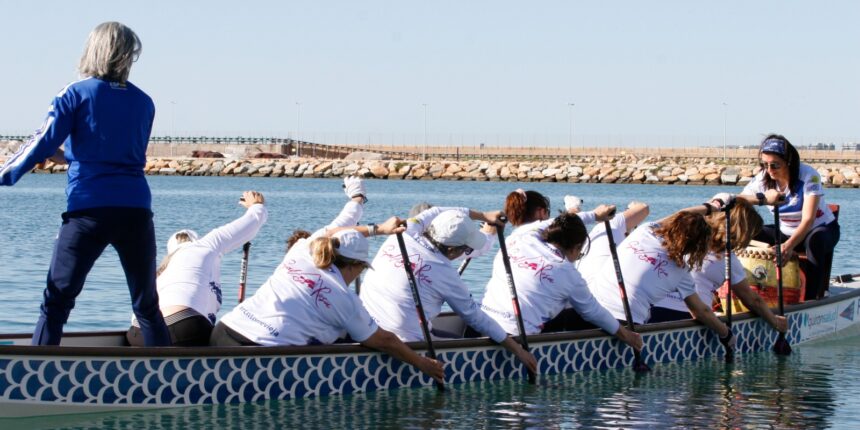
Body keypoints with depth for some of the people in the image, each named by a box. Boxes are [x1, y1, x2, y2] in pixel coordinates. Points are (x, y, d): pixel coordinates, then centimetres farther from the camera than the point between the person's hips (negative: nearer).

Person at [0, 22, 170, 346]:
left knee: (57, 301, 2)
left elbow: (43, 144, -6)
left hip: (88, 209, -3)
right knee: (147, 307, 12)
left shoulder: (76, 94, 1)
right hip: (136, 210, 3)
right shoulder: (144, 103, 13)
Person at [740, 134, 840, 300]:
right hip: (786, 231, 5)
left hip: (822, 228, -5)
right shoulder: (763, 179, -13)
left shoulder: (808, 176, -26)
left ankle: (811, 300, -38)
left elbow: (808, 220, -34)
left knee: (815, 240, -40)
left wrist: (790, 245, -50)